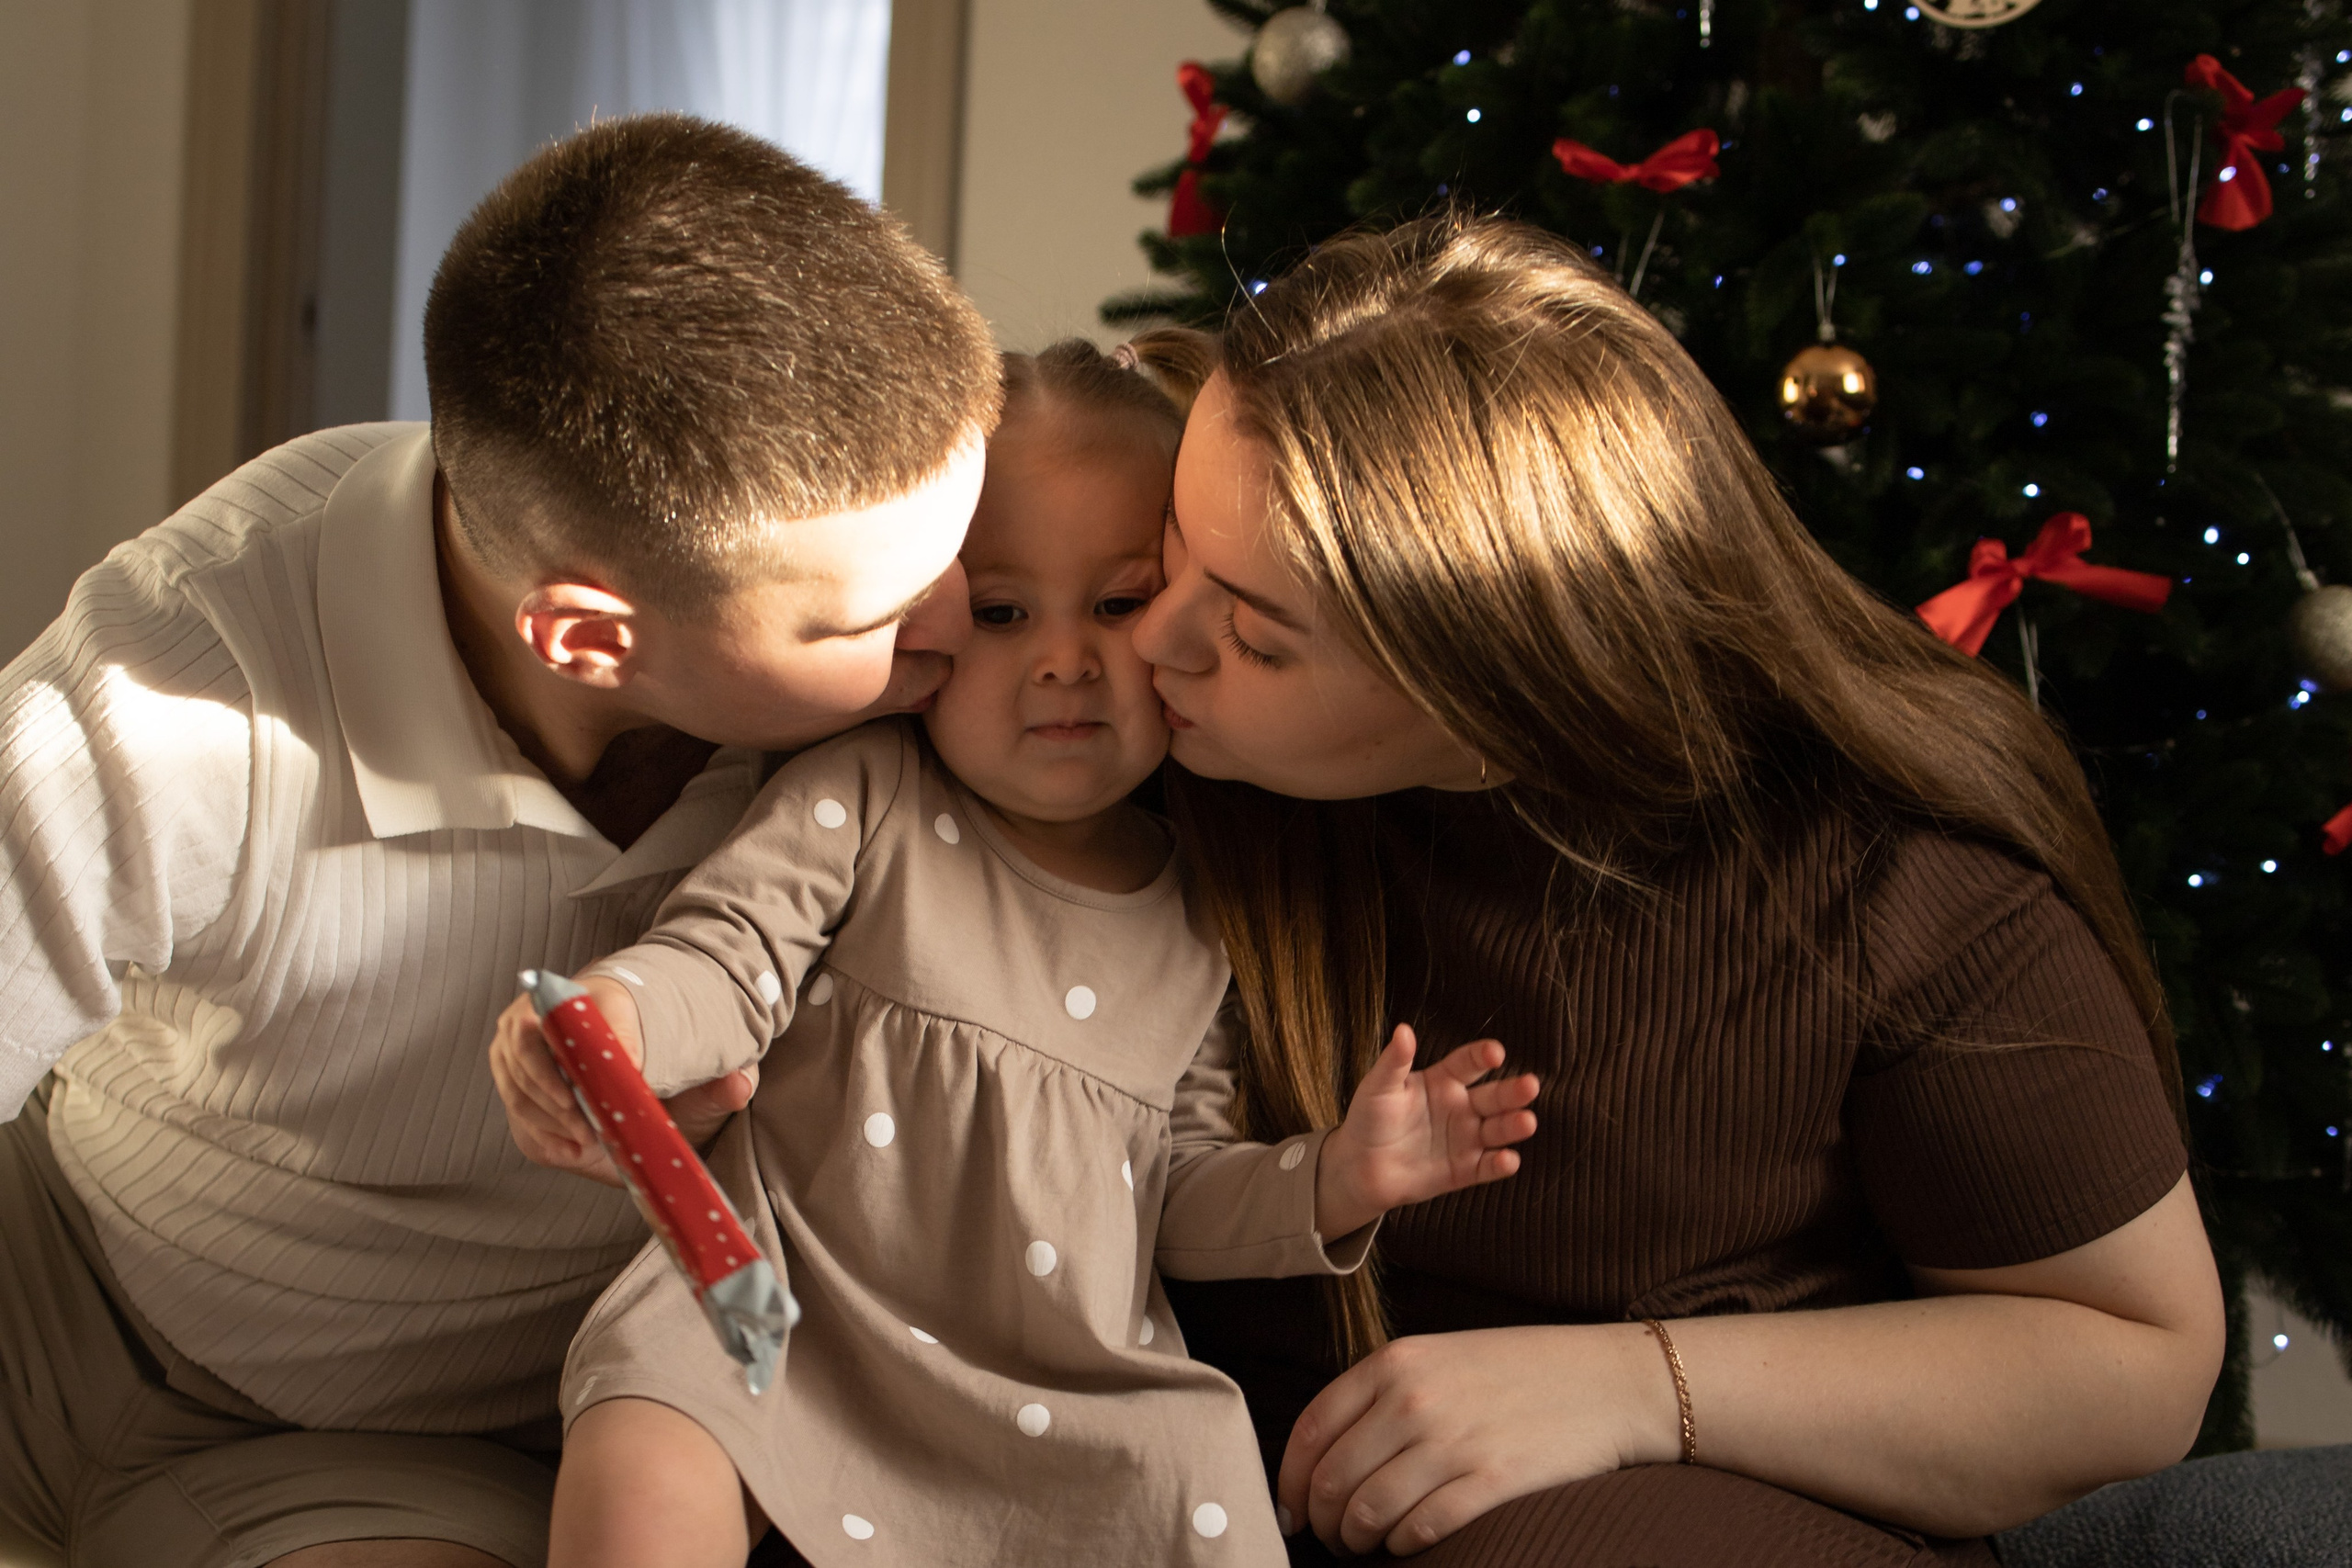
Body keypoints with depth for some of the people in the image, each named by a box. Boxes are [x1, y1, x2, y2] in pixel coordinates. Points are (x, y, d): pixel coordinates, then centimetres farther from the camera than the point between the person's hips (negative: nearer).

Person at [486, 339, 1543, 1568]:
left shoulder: (1201, 915, 10)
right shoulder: (862, 802, 0)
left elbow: (1179, 1193, 15)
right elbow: (728, 958, -8)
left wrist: (1333, 1180, -2)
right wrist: (608, 1016, -29)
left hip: (1070, 1388, 3)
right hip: (787, 1321, -3)